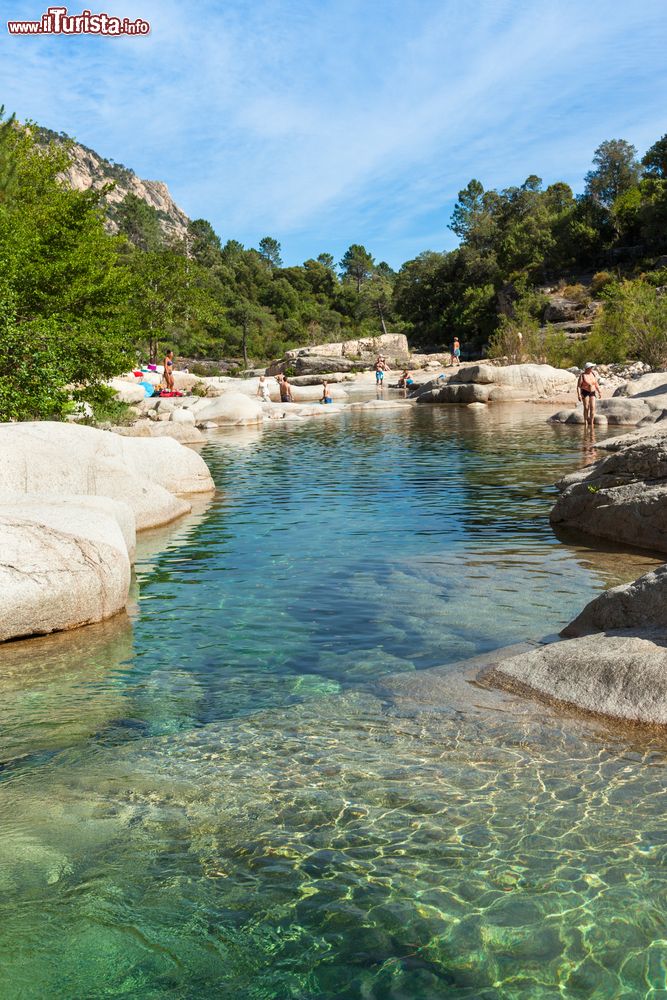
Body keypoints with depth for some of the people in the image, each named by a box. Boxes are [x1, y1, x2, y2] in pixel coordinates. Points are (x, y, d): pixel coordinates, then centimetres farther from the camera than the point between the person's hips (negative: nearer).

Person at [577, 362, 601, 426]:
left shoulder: (593, 374, 5)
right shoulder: (582, 375, -10)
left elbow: (596, 384, 15)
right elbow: (578, 386, -13)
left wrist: (599, 392, 12)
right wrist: (579, 395, -21)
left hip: (592, 392, 5)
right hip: (585, 392, -4)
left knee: (593, 408, -5)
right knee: (586, 408, -8)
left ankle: (591, 423, -1)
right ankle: (585, 422, 4)